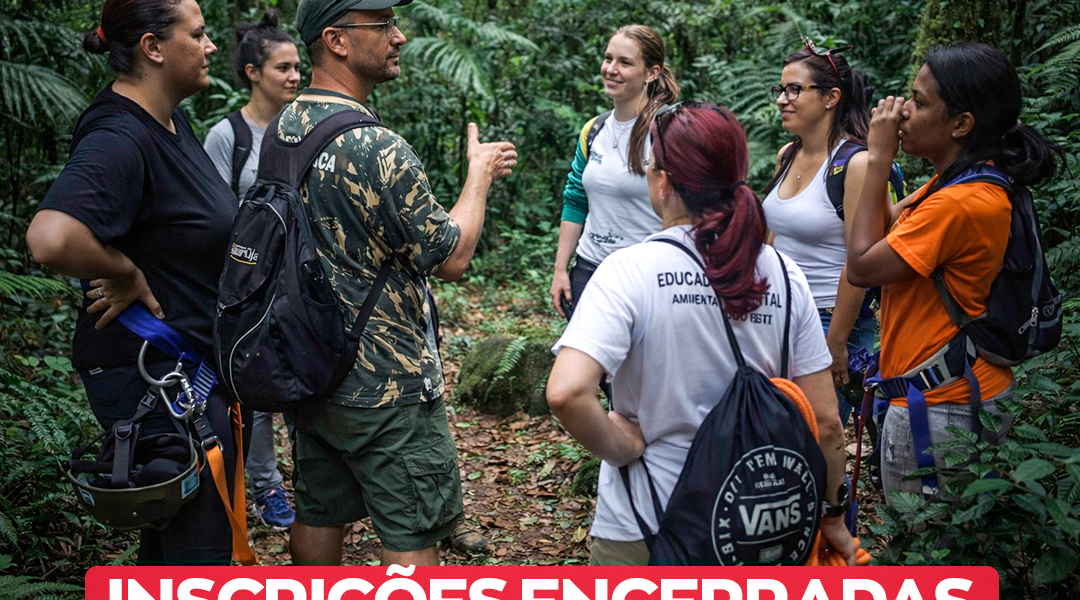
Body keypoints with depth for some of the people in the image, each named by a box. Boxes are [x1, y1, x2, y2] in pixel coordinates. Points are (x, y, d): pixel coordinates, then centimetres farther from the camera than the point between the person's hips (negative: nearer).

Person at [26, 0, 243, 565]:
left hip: (193, 363, 10)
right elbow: (51, 237, -40)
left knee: (171, 529, 23)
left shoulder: (172, 120, 6)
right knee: (200, 544, 1)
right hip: (154, 373, -10)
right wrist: (127, 275, -24)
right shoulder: (119, 139, -24)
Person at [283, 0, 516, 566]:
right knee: (412, 535, 4)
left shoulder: (282, 129, 3)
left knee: (317, 514, 19)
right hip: (386, 386, -8)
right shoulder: (377, 148, -23)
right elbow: (451, 258, -14)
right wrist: (480, 174, -1)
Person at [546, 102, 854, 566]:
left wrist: (627, 446, -13)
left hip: (644, 533, -3)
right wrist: (832, 518, 11)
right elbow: (825, 423, -3)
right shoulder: (784, 275, -6)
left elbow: (566, 393, -31)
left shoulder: (630, 270, -17)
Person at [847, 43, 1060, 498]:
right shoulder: (956, 182, 7)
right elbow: (887, 231, 12)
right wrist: (882, 159, 3)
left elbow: (861, 267, -20)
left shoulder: (961, 202, -25)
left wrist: (878, 161, -16)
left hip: (940, 411, -10)